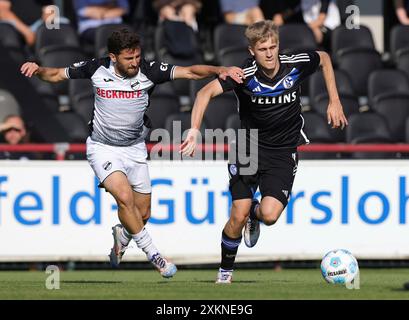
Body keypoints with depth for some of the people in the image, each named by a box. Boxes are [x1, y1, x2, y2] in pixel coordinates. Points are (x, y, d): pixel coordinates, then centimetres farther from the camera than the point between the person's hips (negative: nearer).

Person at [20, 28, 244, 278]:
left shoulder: (149, 71, -15)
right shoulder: (97, 69, -13)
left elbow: (191, 72, -21)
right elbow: (57, 75, 1)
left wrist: (220, 70, -36)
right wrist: (37, 70, -19)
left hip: (134, 149, 3)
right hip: (103, 148, -3)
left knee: (143, 214, 7)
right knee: (125, 196, -26)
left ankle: (122, 235, 44)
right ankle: (153, 255, -12)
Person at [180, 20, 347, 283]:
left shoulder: (296, 65, -12)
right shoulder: (245, 75, -19)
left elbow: (324, 58, 10)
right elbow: (207, 92, -31)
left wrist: (334, 101, 6)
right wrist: (195, 129, -45)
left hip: (283, 152, 1)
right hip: (250, 147, -1)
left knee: (270, 215, -17)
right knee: (238, 216, -7)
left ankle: (255, 215, 23)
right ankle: (226, 271, 18)